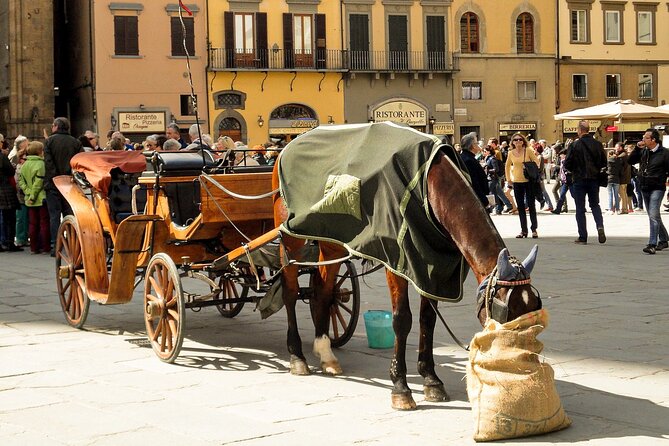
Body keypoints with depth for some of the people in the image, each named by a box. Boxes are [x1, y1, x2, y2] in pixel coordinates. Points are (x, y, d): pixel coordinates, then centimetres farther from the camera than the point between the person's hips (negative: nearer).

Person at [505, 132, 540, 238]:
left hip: (529, 181, -3)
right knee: (520, 207, 7)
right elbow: (507, 166, 16)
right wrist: (509, 179, 12)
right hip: (517, 182, 3)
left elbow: (537, 162, 0)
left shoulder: (528, 150, -7)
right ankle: (523, 230, 15)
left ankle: (534, 229, 8)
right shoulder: (511, 153, 2)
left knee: (531, 205, 0)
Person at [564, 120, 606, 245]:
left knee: (580, 209, 5)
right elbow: (604, 162, 4)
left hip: (579, 180, -3)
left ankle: (582, 237, 3)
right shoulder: (598, 144, -2)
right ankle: (600, 226, -6)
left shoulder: (575, 145, -13)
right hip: (594, 179, 3)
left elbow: (567, 164, -11)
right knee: (595, 204, 18)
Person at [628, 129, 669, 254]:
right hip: (644, 188, 7)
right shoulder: (643, 151, 7)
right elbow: (630, 161, 6)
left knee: (653, 216, -18)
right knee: (654, 217, 17)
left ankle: (652, 244, -21)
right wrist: (637, 148, -3)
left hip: (657, 188, -7)